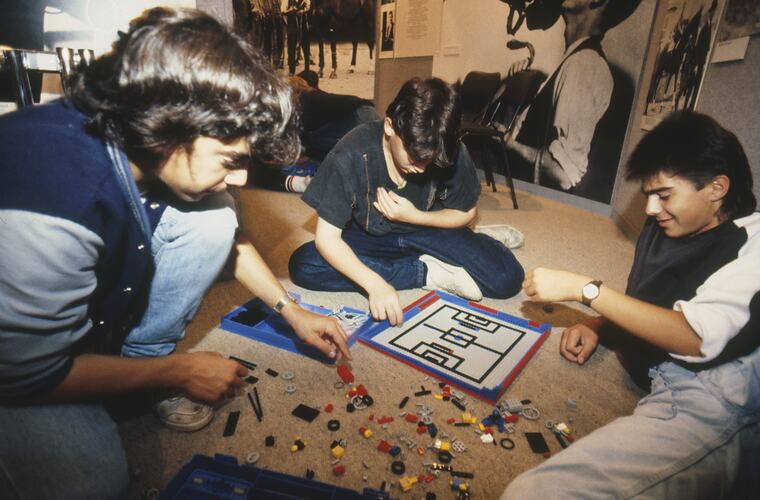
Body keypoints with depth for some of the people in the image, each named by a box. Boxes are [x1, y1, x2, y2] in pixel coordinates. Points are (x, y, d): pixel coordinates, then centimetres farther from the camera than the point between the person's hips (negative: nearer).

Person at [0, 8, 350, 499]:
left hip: (105, 307, 6)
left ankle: (142, 356, 1)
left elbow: (226, 238, 1)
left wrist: (292, 310, -1)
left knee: (212, 218, -13)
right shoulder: (49, 201, -39)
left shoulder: (168, 158, -18)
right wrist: (178, 373, -18)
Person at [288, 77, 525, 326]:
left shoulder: (452, 154, -22)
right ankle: (430, 272, -21)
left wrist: (415, 216, -22)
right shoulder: (351, 155, -28)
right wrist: (375, 284, -41)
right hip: (368, 238, 2)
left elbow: (466, 213, -4)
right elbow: (326, 237, -26)